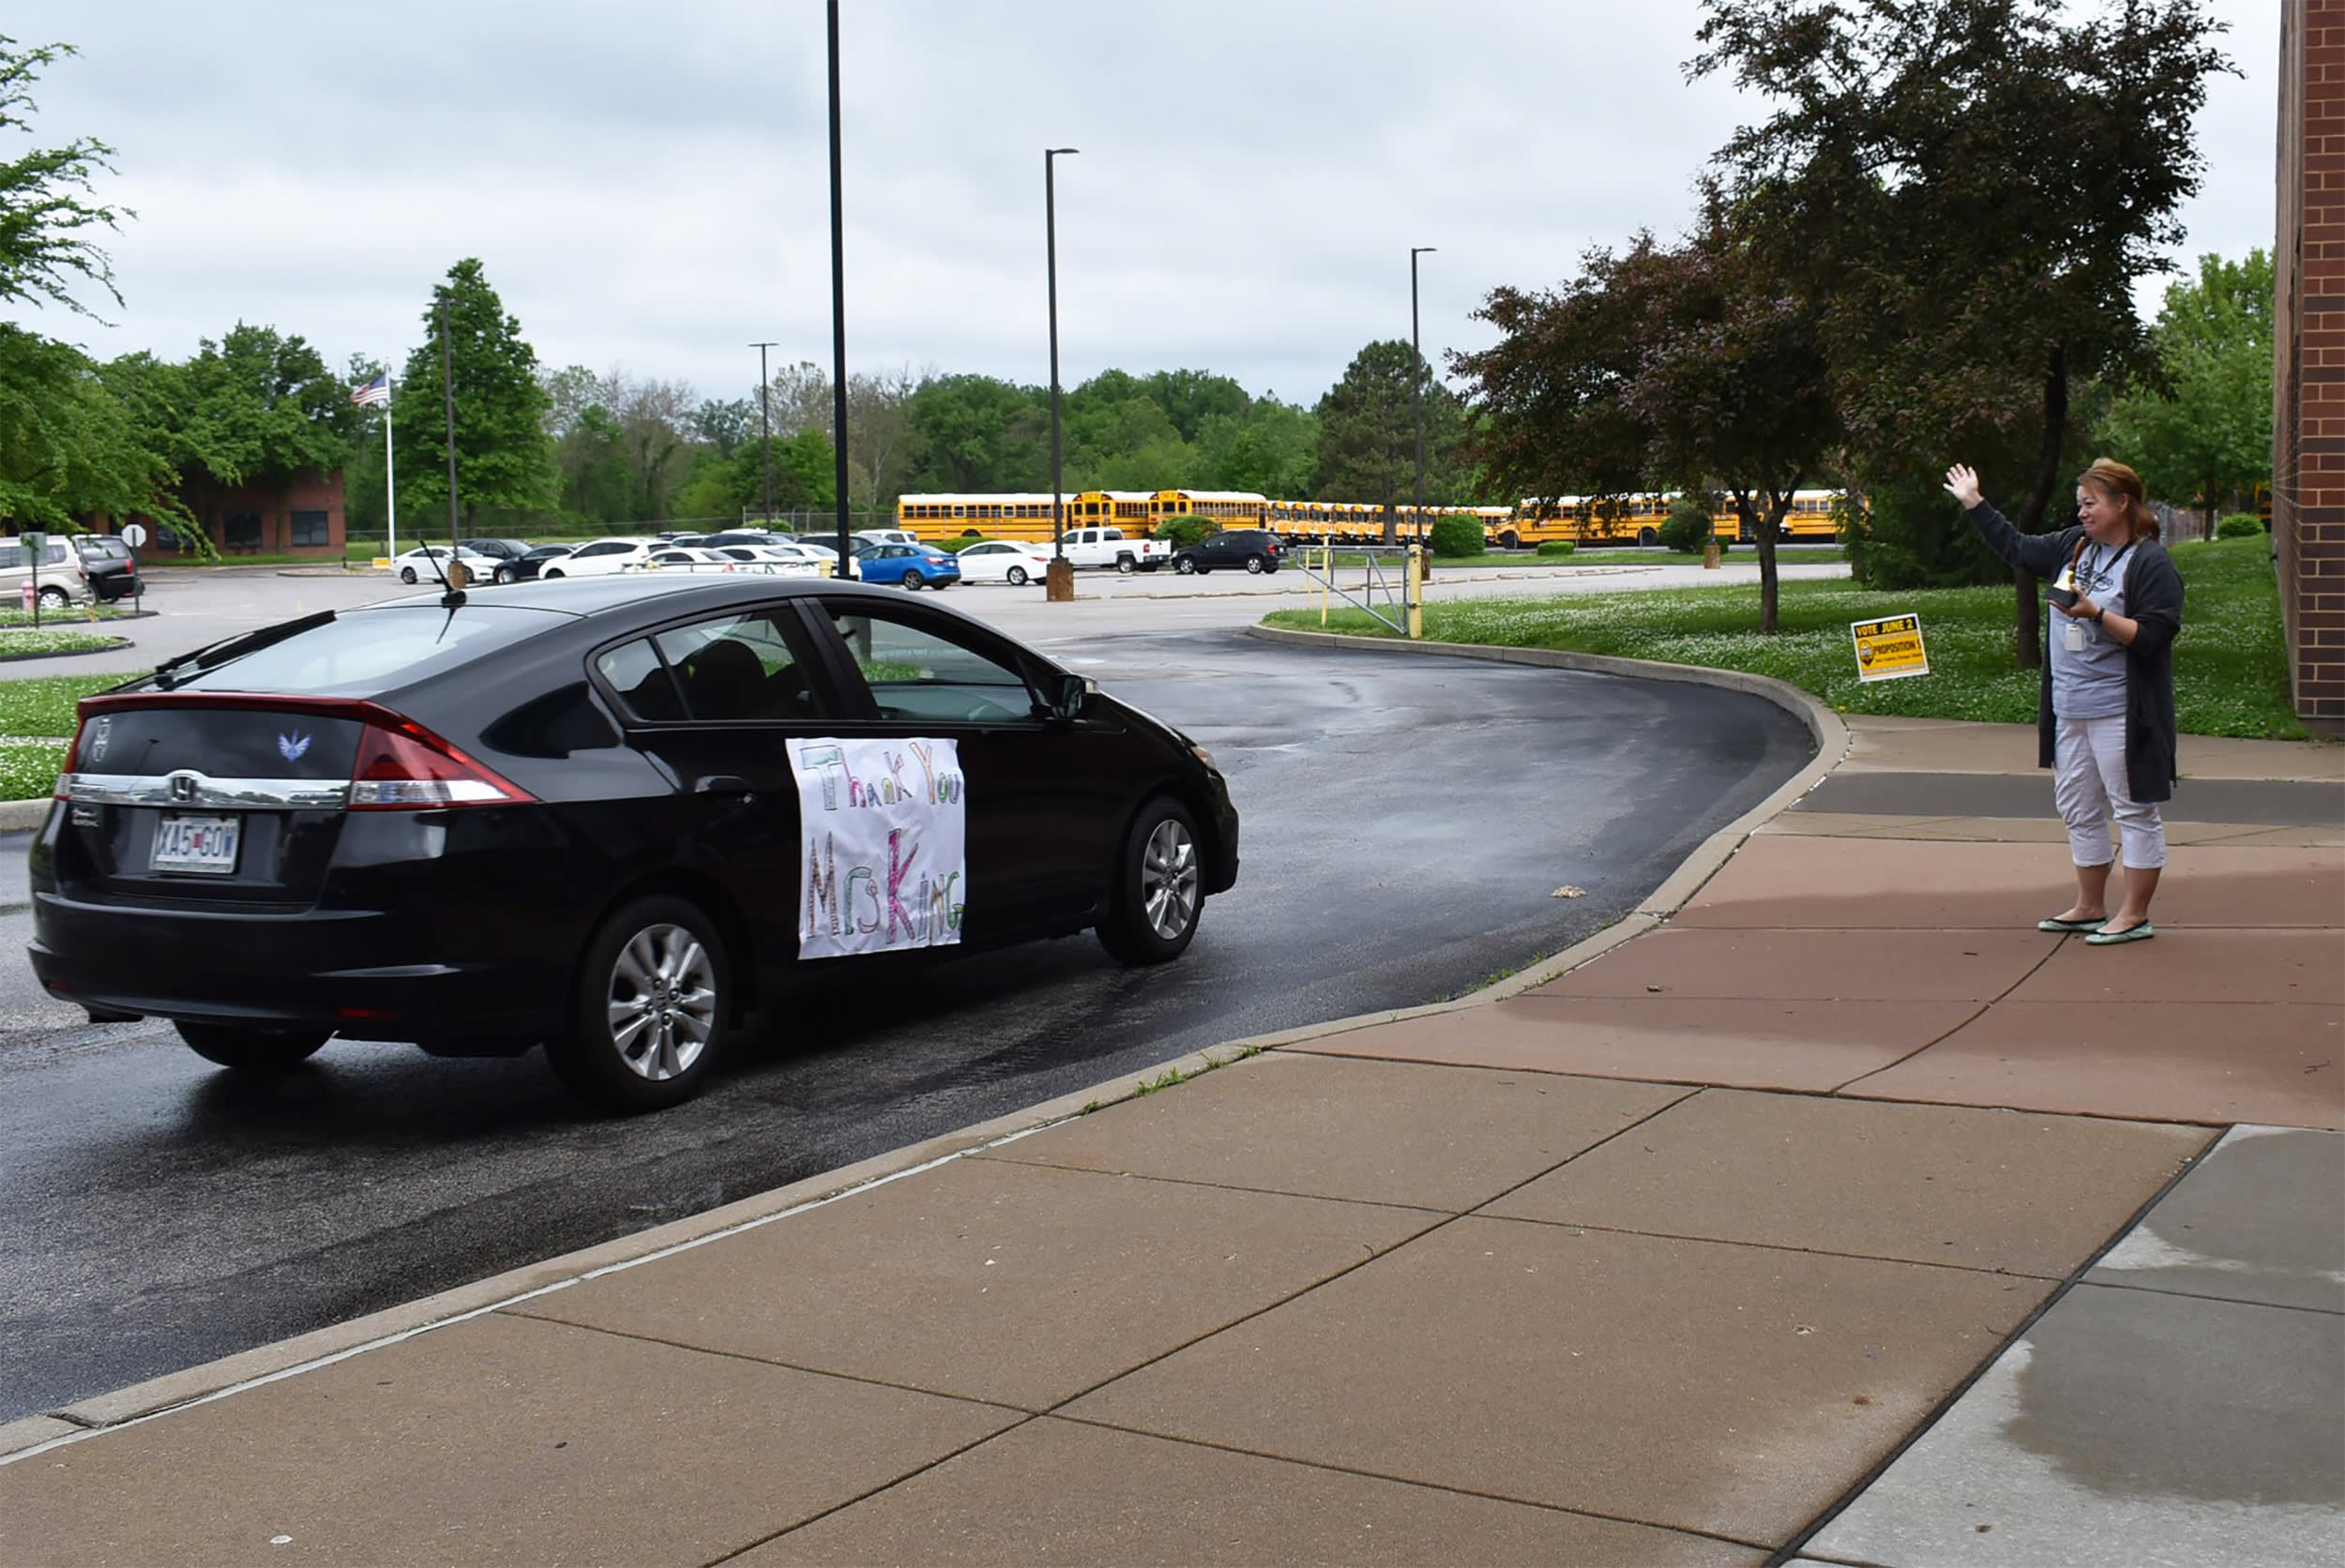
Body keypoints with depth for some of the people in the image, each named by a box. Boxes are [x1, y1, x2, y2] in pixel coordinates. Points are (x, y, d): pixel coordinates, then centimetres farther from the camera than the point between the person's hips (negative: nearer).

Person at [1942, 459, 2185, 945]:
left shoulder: (2151, 563, -11)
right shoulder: (2074, 546, 10)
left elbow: (2153, 636, -17)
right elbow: (2017, 548, 23)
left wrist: (2096, 614, -25)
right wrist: (1974, 503, 24)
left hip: (2120, 713, -8)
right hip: (2070, 708, 9)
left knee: (2134, 811, 0)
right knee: (2078, 809, 15)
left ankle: (2135, 915, 5)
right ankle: (2089, 908, 26)